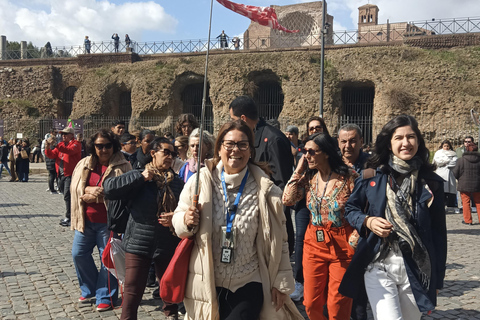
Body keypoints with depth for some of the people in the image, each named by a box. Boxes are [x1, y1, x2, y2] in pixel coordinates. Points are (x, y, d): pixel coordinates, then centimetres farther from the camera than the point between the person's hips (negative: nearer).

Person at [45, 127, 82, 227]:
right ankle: (69, 217, 26)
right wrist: (47, 148, -9)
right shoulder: (61, 144, 18)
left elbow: (70, 151, -27)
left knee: (67, 196, -11)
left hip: (70, 174, -8)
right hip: (61, 174, 8)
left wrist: (55, 145, -34)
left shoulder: (76, 144, -5)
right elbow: (52, 155, 11)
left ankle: (68, 218, -4)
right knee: (67, 196, 15)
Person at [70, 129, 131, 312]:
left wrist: (94, 197, -17)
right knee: (79, 253, 10)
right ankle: (90, 289, 32)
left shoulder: (122, 167, -8)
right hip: (86, 220, 5)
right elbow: (75, 188, 3)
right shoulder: (84, 165, 7)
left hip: (108, 222, -5)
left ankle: (106, 297, 19)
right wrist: (89, 189, -18)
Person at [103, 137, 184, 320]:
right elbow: (109, 189, -16)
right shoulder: (138, 178, -3)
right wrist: (141, 177, -19)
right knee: (132, 291, 3)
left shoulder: (177, 182, 6)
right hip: (138, 244, -3)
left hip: (167, 245, 3)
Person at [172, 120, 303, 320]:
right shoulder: (200, 182, -6)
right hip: (207, 285, 2)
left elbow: (278, 241, -1)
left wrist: (281, 282, 2)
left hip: (248, 286, -1)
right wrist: (186, 221, -17)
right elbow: (178, 221, 5)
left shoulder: (265, 190, -7)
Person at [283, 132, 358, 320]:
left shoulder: (349, 177, -11)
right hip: (313, 243, 4)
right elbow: (288, 200, -9)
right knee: (311, 304, 10)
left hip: (342, 247, -4)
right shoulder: (308, 178, 3)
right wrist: (299, 170, -6)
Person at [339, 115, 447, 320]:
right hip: (378, 264, -1)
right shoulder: (373, 175, 1)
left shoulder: (431, 182, 3)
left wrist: (437, 280, 5)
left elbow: (439, 233, 6)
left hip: (416, 269, 2)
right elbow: (350, 209, 10)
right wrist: (368, 221, -12)